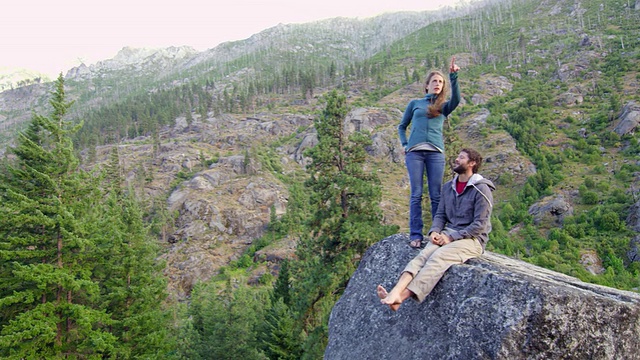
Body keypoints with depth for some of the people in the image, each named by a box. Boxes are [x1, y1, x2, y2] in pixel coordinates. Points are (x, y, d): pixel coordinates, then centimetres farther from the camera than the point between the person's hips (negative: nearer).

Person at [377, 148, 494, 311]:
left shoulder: (482, 189, -8)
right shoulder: (448, 187, 15)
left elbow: (480, 225, -13)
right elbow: (440, 214, 15)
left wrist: (452, 237, -17)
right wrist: (435, 231, -6)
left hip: (471, 239, -6)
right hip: (447, 235, 6)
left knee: (437, 258, -32)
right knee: (423, 255, -25)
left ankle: (402, 296, -47)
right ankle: (396, 292, -47)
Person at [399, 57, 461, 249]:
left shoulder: (444, 106, 17)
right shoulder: (414, 103, 18)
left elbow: (456, 99, -5)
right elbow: (402, 126, 22)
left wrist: (453, 76, -15)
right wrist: (405, 144, 6)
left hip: (436, 152, 1)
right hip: (415, 152, 0)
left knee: (436, 195, -1)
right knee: (416, 194, -3)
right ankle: (416, 235, -3)